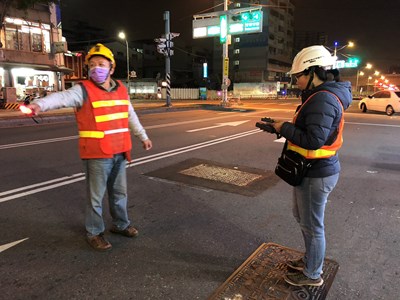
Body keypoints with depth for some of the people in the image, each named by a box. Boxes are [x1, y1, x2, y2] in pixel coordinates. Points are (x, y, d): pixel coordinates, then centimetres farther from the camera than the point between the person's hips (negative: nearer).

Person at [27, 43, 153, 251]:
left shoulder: (121, 89, 8)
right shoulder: (83, 90, -9)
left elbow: (131, 116, 19)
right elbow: (62, 97, -29)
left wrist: (143, 136, 27)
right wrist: (40, 104, -49)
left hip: (119, 153, 6)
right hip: (96, 155, -5)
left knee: (119, 192, 18)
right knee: (96, 196, 5)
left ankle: (120, 224, 38)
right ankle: (94, 233, 24)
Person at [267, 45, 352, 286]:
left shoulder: (323, 99, -23)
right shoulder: (322, 95, 10)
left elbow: (313, 140, -29)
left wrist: (284, 128, -19)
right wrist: (286, 127, 4)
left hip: (316, 174, -11)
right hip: (313, 169, 11)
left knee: (312, 225, 6)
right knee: (302, 216, 24)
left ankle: (312, 274, 27)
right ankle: (311, 260, 44)